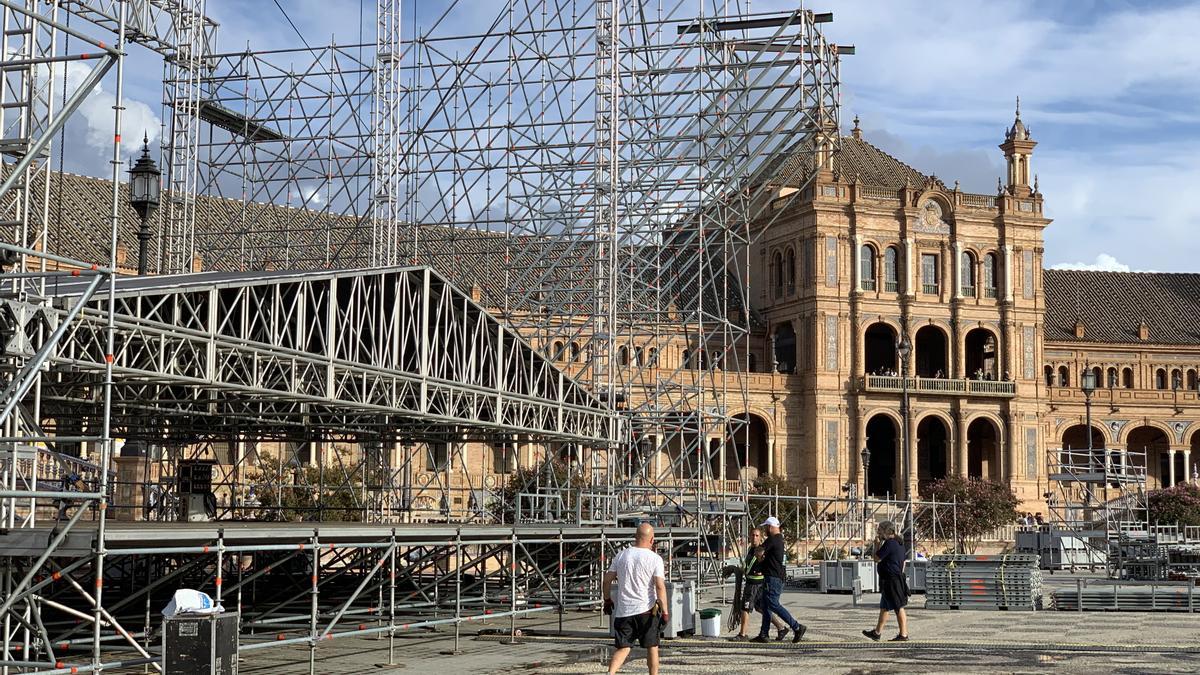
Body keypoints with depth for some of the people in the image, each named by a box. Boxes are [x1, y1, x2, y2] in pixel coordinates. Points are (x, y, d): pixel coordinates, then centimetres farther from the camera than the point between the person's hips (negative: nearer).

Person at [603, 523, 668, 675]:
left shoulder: (621, 556, 5)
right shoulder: (654, 558, -7)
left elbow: (607, 580, 8)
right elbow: (660, 586, -13)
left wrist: (607, 600, 22)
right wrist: (664, 612, -9)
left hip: (623, 611, 3)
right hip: (647, 610, -3)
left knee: (623, 648, 5)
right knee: (652, 646, 13)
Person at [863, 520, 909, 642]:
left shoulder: (889, 544, -18)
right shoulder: (898, 544, 13)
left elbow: (877, 559, -15)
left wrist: (877, 543, -6)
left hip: (891, 581, -10)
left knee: (899, 608, -5)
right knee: (884, 607, 17)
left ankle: (903, 634, -2)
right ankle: (877, 633, 25)